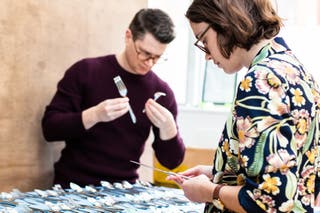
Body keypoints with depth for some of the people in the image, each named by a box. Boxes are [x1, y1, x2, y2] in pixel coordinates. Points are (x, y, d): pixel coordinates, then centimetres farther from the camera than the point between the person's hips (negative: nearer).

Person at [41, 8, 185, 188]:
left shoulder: (162, 92, 1)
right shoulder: (86, 71, -5)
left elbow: (172, 161, 3)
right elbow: (50, 128, -8)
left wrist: (167, 127, -16)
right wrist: (94, 115, -23)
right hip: (74, 186, -2)